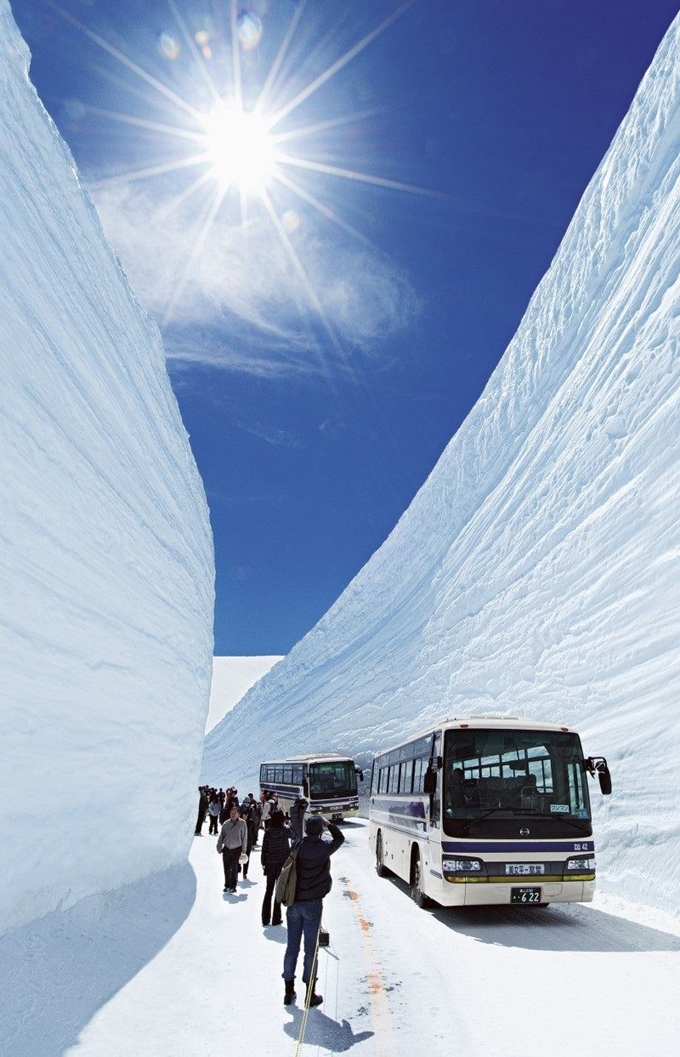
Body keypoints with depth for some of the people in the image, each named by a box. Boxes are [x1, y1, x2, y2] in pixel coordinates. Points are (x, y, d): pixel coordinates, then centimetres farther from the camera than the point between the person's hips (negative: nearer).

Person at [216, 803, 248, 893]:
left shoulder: (242, 823, -7)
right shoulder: (226, 823, -1)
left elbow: (244, 837, -3)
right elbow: (221, 836, 8)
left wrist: (243, 850, -3)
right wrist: (219, 847, 3)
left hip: (236, 849, -2)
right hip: (226, 848, 2)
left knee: (234, 869, 3)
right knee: (226, 868, 8)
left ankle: (233, 886, 14)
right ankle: (227, 885, 22)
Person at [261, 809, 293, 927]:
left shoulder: (268, 833, -9)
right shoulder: (286, 831, -11)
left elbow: (264, 850, -3)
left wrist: (263, 864, 10)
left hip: (270, 865, 2)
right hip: (283, 864, -1)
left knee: (269, 891, 15)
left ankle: (265, 918, 20)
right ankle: (276, 919, 13)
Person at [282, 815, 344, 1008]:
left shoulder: (297, 846, -4)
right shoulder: (323, 848, -11)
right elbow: (340, 838, 5)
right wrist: (329, 824, 13)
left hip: (293, 903, 3)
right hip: (312, 903, -3)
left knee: (292, 947, 12)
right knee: (311, 949, 6)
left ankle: (289, 991, 20)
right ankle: (310, 993, 12)